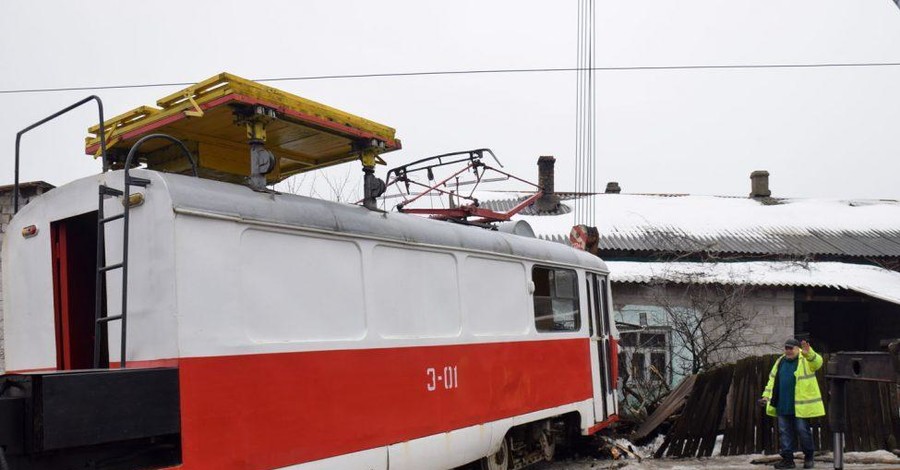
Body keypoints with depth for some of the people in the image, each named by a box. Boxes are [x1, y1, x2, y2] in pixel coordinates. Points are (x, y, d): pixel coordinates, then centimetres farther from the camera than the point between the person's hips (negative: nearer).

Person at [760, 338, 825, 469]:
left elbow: (817, 361, -28)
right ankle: (787, 459, 16)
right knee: (785, 431, 8)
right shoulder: (781, 361, 12)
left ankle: (808, 457, 20)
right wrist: (766, 395, 12)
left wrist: (808, 354, -49)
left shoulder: (806, 360, -5)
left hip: (800, 404, -6)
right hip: (783, 405, 6)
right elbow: (773, 379, 18)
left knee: (803, 430, 2)